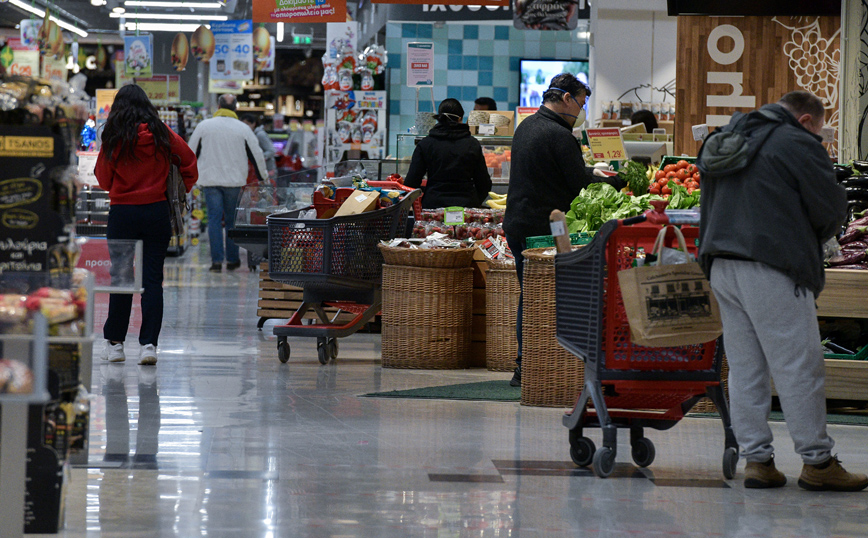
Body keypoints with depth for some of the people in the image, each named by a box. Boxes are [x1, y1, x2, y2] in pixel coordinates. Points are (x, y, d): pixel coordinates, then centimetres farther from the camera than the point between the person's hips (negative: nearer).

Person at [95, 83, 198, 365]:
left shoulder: (114, 138, -5)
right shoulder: (161, 134, -1)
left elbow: (103, 180, 3)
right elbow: (189, 161, 6)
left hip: (122, 213, -1)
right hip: (157, 211, 1)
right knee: (152, 278, 2)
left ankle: (115, 342, 15)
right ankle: (149, 344, -3)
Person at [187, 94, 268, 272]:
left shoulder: (203, 126, 2)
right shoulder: (243, 129, 2)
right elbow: (257, 155, 6)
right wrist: (263, 177, 20)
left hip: (210, 180, 0)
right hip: (234, 181, 0)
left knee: (214, 219, 0)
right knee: (232, 220, 9)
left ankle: (216, 260, -7)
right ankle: (232, 260, 12)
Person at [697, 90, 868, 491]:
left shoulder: (727, 143, 19)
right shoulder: (798, 145, -5)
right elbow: (832, 210, -4)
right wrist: (812, 242, 16)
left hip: (721, 266, 8)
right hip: (772, 270, -8)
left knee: (744, 368, 9)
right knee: (799, 368, -2)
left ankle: (757, 459, 9)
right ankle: (817, 462, 1)